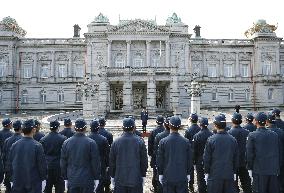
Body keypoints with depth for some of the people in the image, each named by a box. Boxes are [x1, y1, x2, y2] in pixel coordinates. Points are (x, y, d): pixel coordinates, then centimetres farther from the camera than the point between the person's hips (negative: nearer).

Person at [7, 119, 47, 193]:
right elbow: (42, 165, -12)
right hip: (34, 184, -4)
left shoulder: (14, 145, -2)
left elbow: (9, 165, 5)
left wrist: (12, 179, 17)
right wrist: (43, 179, 1)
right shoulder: (37, 146, -16)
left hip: (17, 183, 4)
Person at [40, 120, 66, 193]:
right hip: (59, 166, -3)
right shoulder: (63, 138, -11)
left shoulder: (43, 139, -2)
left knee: (48, 187, 14)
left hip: (47, 166, 3)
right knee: (59, 186, 6)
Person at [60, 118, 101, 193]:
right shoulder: (91, 143, -11)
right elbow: (96, 162, -7)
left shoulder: (66, 142, 0)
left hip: (72, 181, 3)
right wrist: (96, 178, 3)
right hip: (87, 181, -3)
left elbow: (63, 163, 6)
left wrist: (65, 178, 15)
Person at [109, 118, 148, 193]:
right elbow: (144, 161, -2)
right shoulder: (140, 142, -8)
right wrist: (143, 176, 9)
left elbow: (111, 161, 2)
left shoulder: (116, 142, -5)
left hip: (120, 179, 1)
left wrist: (112, 176, 13)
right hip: (136, 179, -1)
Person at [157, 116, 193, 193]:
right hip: (182, 177, 1)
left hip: (168, 177, -1)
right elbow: (190, 160, 2)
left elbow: (159, 160, -3)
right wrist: (188, 173, 14)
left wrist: (160, 174, 9)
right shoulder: (186, 141, -6)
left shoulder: (163, 141, -10)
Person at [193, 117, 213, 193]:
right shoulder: (212, 135, -8)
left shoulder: (196, 136, -14)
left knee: (201, 179, 8)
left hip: (200, 161, -3)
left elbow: (194, 150, -10)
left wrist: (194, 161, 1)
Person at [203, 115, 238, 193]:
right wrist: (234, 172, 16)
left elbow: (206, 158, -7)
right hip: (229, 175, 3)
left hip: (214, 175, -3)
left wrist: (206, 172, 4)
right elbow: (236, 158, 6)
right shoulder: (233, 140, -1)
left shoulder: (211, 140, -11)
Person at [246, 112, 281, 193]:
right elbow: (278, 153, 7)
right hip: (273, 170, 4)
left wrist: (250, 168, 0)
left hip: (259, 170, -3)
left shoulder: (252, 135, -10)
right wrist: (277, 168, 16)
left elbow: (249, 154, -9)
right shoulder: (274, 135, 2)